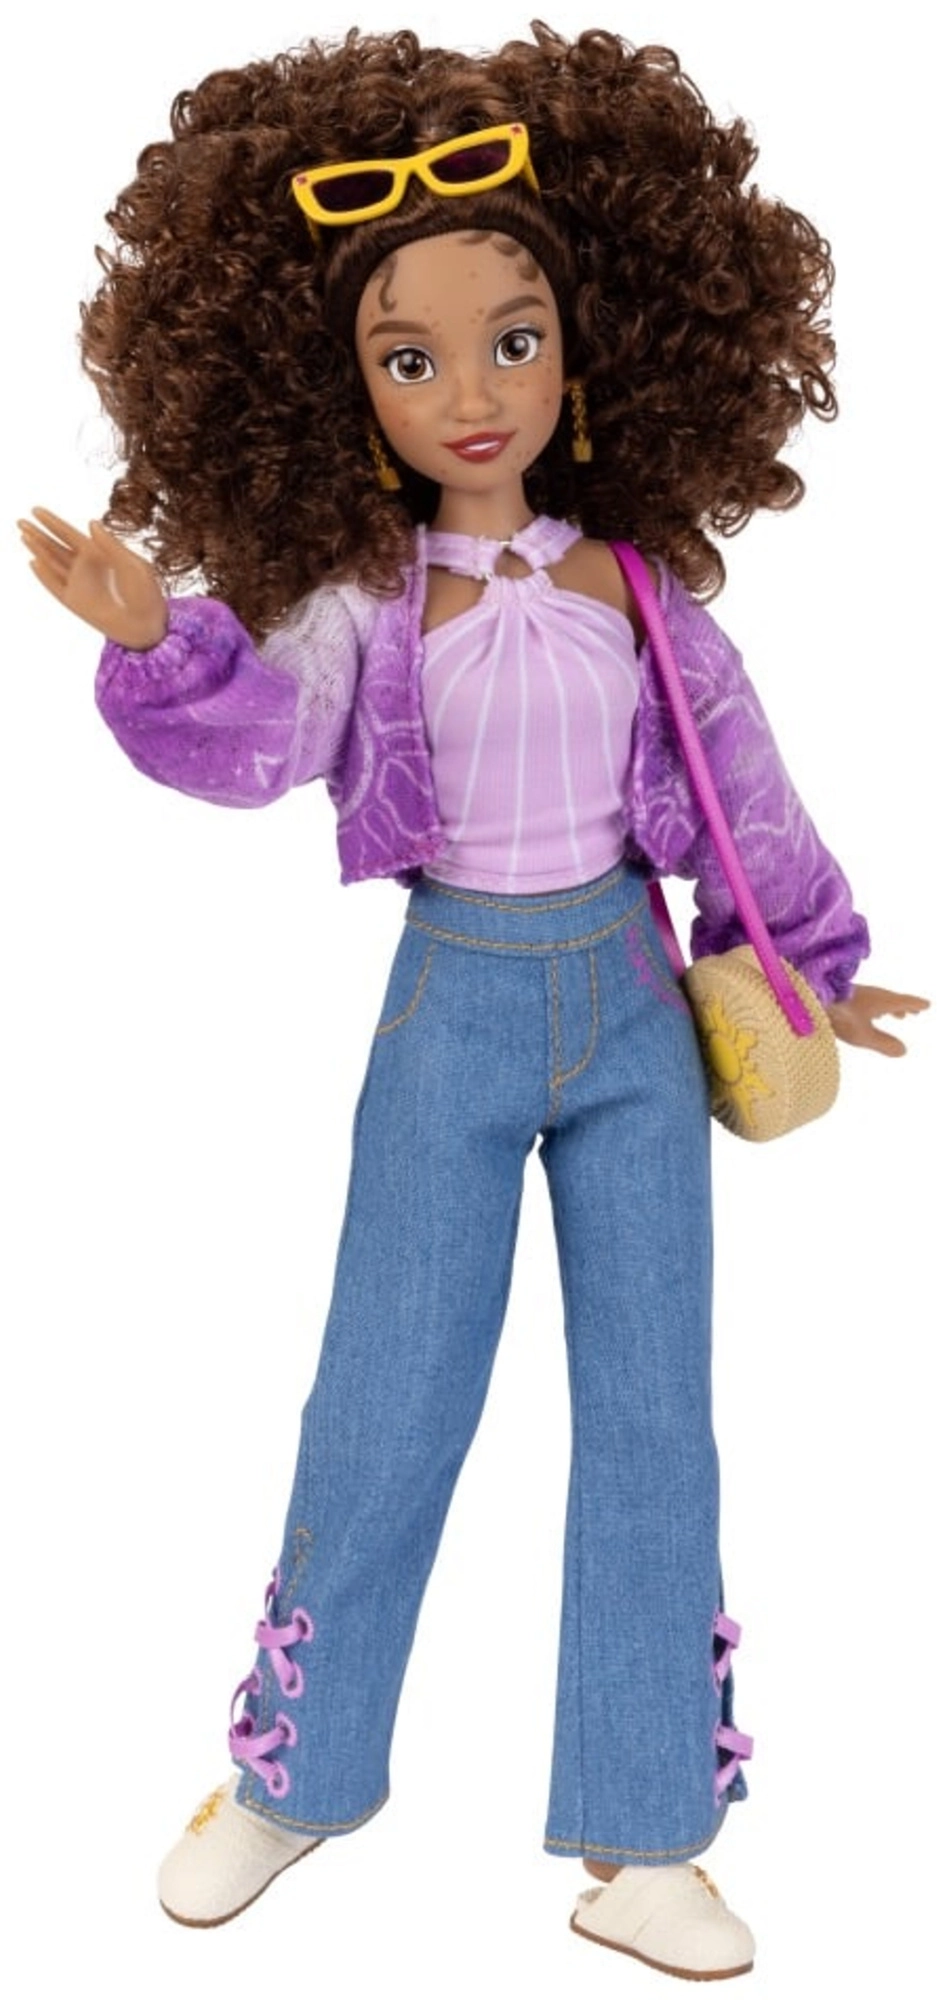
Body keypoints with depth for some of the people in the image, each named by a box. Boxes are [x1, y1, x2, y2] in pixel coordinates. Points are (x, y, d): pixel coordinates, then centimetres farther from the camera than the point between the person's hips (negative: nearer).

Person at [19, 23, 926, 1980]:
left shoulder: (640, 583, -1)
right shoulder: (364, 599, -6)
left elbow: (740, 777, 9)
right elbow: (256, 739, -21)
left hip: (634, 1007, 2)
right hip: (457, 1012, -2)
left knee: (653, 1412, 5)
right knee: (386, 1405, 5)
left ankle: (640, 1842, 19)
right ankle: (290, 1775, 27)